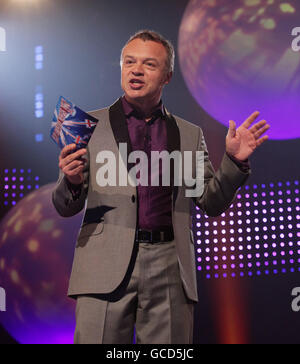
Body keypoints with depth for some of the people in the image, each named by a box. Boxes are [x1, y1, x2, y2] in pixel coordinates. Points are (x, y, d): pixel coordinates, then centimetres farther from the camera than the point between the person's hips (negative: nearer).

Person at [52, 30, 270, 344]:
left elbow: (212, 203, 14)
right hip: (106, 269, -1)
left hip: (170, 273, 2)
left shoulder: (189, 135, 15)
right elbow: (65, 208, 9)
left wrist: (234, 161, -1)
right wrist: (72, 182, -13)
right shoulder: (90, 126, 10)